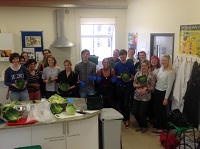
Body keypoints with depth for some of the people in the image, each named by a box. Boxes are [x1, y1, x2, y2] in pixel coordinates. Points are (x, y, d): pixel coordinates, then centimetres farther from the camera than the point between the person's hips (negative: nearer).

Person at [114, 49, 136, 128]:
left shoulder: (130, 64, -3)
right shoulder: (117, 64, 3)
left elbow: (134, 75, 2)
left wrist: (130, 79, -17)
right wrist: (119, 77, -11)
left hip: (127, 86, -3)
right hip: (119, 86, 3)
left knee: (126, 104, -5)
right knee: (120, 103, 10)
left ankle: (127, 119, 7)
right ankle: (123, 116, 29)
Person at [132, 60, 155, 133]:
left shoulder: (151, 75, -7)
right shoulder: (138, 73, 1)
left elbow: (152, 88, -5)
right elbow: (134, 84, 4)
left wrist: (146, 88, -22)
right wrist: (139, 85, -15)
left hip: (146, 97, -4)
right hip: (137, 96, 4)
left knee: (141, 113, -3)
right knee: (135, 112, 6)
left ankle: (145, 126, 27)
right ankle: (140, 125, 32)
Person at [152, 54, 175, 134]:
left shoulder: (171, 72, -16)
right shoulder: (160, 69, 6)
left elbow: (169, 86, -16)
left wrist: (166, 98, -15)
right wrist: (154, 90, 10)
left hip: (163, 93, -7)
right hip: (156, 91, 7)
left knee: (162, 111, 7)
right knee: (156, 110, 15)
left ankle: (163, 128, 24)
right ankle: (158, 125, 33)